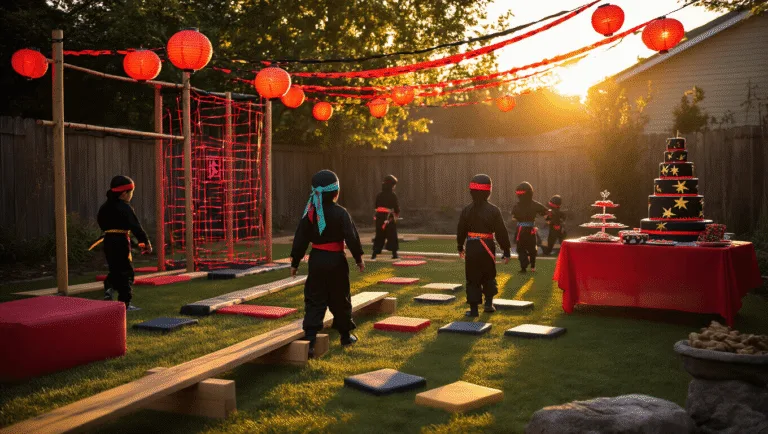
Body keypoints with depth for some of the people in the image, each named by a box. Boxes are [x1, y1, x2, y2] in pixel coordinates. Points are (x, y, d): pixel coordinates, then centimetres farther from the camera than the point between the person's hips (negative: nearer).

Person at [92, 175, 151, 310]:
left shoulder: (105, 207, 11)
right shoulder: (125, 208, -14)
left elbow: (101, 221, 24)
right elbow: (135, 226, -18)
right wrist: (146, 242, -14)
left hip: (108, 241, 8)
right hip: (121, 241, -7)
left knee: (115, 269, 22)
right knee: (126, 271, 0)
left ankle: (108, 287, -4)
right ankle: (124, 303, 0)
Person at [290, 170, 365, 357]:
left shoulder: (309, 213, -2)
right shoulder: (340, 213, -11)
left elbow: (300, 240, 1)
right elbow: (352, 237, -11)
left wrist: (295, 262, 10)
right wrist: (359, 258, 2)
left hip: (316, 260, 2)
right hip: (336, 261, -2)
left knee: (314, 301, 5)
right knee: (340, 299, 14)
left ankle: (309, 340, -8)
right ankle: (345, 335, 29)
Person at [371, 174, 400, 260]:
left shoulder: (379, 195, 8)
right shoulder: (393, 195, -8)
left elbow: (376, 206, 12)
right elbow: (396, 208, -6)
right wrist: (397, 214, 13)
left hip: (379, 217, 5)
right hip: (389, 217, -5)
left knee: (379, 236, 10)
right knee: (392, 236, 5)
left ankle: (374, 254, 4)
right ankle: (394, 254, 7)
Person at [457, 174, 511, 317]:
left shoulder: (467, 210, -2)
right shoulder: (493, 210, -8)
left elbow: (461, 230, 7)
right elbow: (501, 232, -6)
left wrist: (460, 247, 24)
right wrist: (506, 251, 2)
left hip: (471, 248, 1)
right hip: (487, 247, -1)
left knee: (472, 278, 7)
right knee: (489, 276, 19)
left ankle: (474, 309, 7)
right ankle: (488, 303, 17)